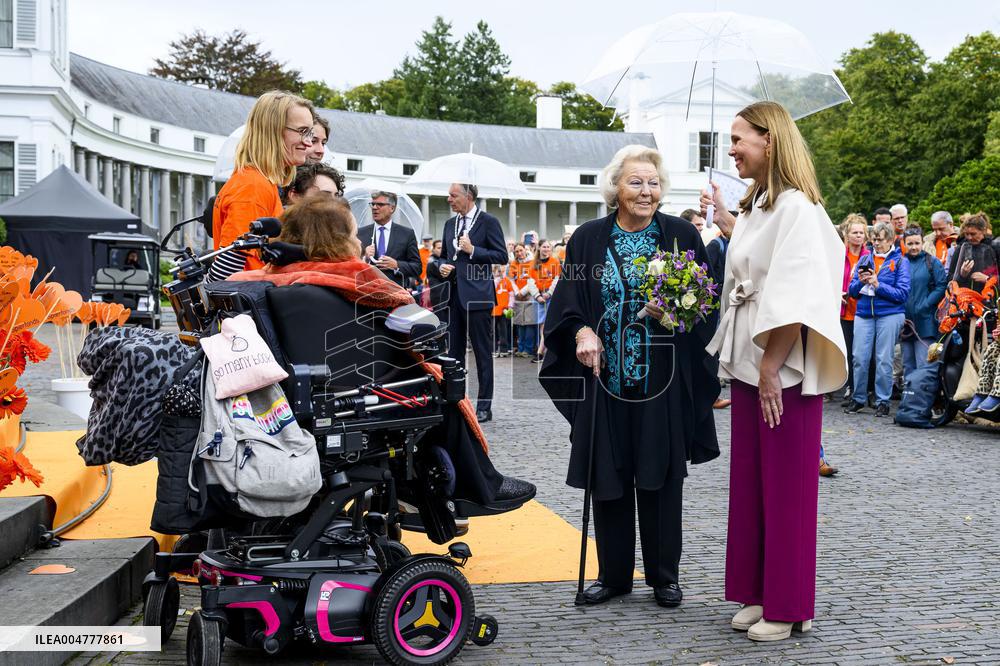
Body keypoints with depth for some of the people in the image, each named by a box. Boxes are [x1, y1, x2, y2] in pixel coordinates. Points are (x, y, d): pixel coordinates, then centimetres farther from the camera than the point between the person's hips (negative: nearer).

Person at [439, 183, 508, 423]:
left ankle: (484, 407, 6)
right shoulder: (450, 224, 15)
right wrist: (443, 267, 4)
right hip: (453, 295, 7)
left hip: (477, 295, -6)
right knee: (453, 351, 10)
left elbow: (502, 256, -8)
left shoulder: (488, 222, -5)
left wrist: (473, 250, -17)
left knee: (483, 353, 0)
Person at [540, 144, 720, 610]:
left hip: (662, 378, -1)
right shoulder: (589, 239, 5)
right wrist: (581, 331, -12)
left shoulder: (681, 235, 3)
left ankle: (664, 575, 18)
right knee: (607, 477, 6)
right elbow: (567, 300, 6)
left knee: (660, 478, 4)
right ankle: (613, 574, 20)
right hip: (605, 376, 1)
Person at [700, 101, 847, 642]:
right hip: (750, 365, 9)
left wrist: (772, 364, -23)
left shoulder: (796, 206, -15)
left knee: (786, 486, 1)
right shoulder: (756, 205, 13)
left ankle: (788, 606, 13)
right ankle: (758, 592, 25)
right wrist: (726, 224, 19)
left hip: (785, 369, -9)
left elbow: (796, 296, -22)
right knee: (750, 481, 13)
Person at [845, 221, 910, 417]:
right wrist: (860, 281, -9)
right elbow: (852, 291, 12)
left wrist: (877, 284, -13)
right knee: (860, 358, 0)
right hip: (864, 314, 3)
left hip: (890, 314, -3)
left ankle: (883, 401, 9)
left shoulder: (900, 261, 3)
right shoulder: (864, 260, 13)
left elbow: (902, 293, -7)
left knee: (884, 360, 0)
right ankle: (858, 398, 12)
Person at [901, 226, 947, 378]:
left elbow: (942, 286, -7)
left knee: (924, 366, -8)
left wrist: (924, 305, -15)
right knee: (908, 367, 11)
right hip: (905, 322, 4)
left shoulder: (932, 262, 1)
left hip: (925, 324, -4)